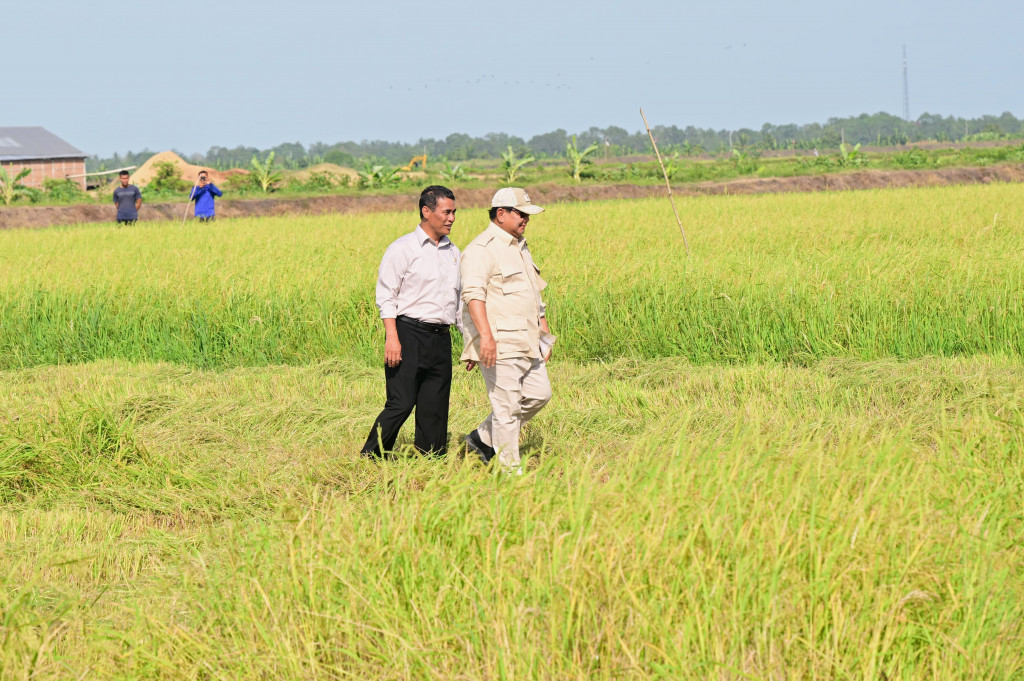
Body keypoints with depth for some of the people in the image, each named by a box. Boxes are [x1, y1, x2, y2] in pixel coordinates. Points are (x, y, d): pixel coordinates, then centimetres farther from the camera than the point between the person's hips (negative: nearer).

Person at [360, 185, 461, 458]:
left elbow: (460, 300, 23)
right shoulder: (402, 249, -2)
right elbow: (385, 297, -6)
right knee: (401, 404, -11)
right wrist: (392, 338, -16)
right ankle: (369, 459, 2)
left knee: (435, 410, 4)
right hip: (409, 333, -6)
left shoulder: (453, 253, 17)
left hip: (441, 338, 6)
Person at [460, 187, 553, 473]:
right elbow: (473, 294, -23)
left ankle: (484, 439, 23)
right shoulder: (482, 249, -12)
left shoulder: (520, 247, 20)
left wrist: (544, 331, 26)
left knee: (538, 393, 13)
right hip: (500, 343, -10)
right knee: (506, 407, -6)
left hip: (527, 342, 10)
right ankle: (509, 471, 2)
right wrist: (486, 335, -33)